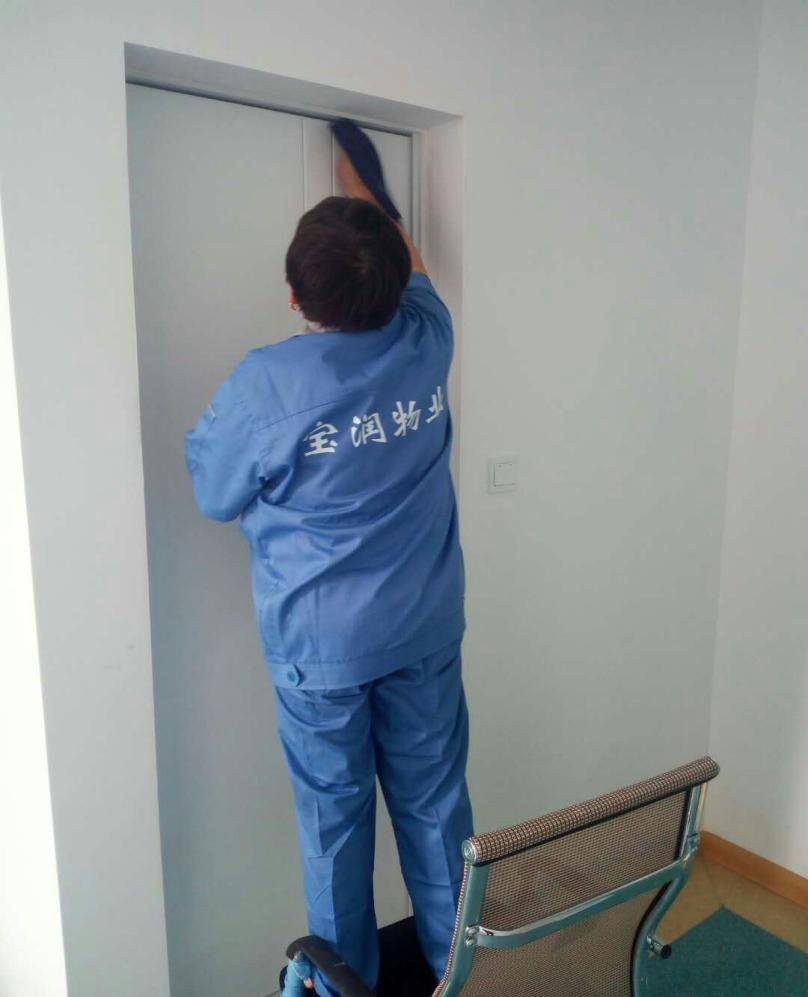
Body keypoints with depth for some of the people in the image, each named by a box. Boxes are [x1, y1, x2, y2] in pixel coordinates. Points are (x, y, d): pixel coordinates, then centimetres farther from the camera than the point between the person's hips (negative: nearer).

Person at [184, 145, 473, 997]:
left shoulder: (264, 383, -19)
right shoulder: (425, 344, -7)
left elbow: (215, 496, -4)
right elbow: (413, 268, 16)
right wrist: (360, 188, 30)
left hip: (319, 646, -3)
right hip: (425, 633, 4)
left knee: (334, 815, 16)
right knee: (435, 802, 18)